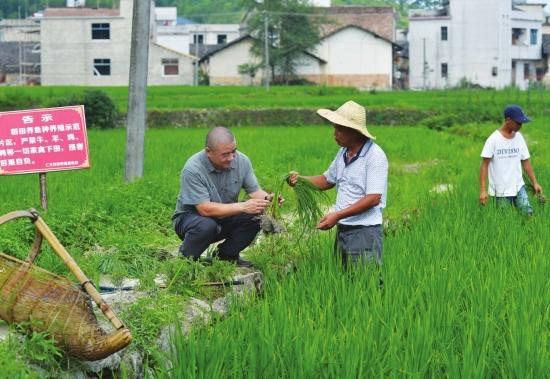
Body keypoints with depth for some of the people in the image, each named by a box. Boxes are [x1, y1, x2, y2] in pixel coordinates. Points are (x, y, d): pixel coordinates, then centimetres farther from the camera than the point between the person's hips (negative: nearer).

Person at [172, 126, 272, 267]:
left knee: (256, 215, -19)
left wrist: (268, 199, -29)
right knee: (206, 225, -38)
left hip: (225, 216, 5)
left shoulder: (242, 160, -10)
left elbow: (255, 191, -4)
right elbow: (205, 209, -31)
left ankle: (227, 255, 2)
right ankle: (185, 258, -7)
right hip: (191, 217, -5)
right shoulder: (193, 169, -27)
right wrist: (243, 207, -36)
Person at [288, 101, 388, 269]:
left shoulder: (375, 157, -14)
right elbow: (327, 180, 25)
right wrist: (300, 179, 6)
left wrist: (337, 215, -23)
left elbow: (373, 198, -20)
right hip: (342, 230, 8)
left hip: (364, 232, -8)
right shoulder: (343, 153, 11)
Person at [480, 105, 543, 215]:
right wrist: (483, 190, -17)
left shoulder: (519, 137, 6)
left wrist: (535, 182, 6)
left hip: (518, 186, 4)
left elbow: (525, 162, 12)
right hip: (501, 190, -4)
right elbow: (484, 165, -11)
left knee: (527, 213, -10)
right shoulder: (494, 139, -10)